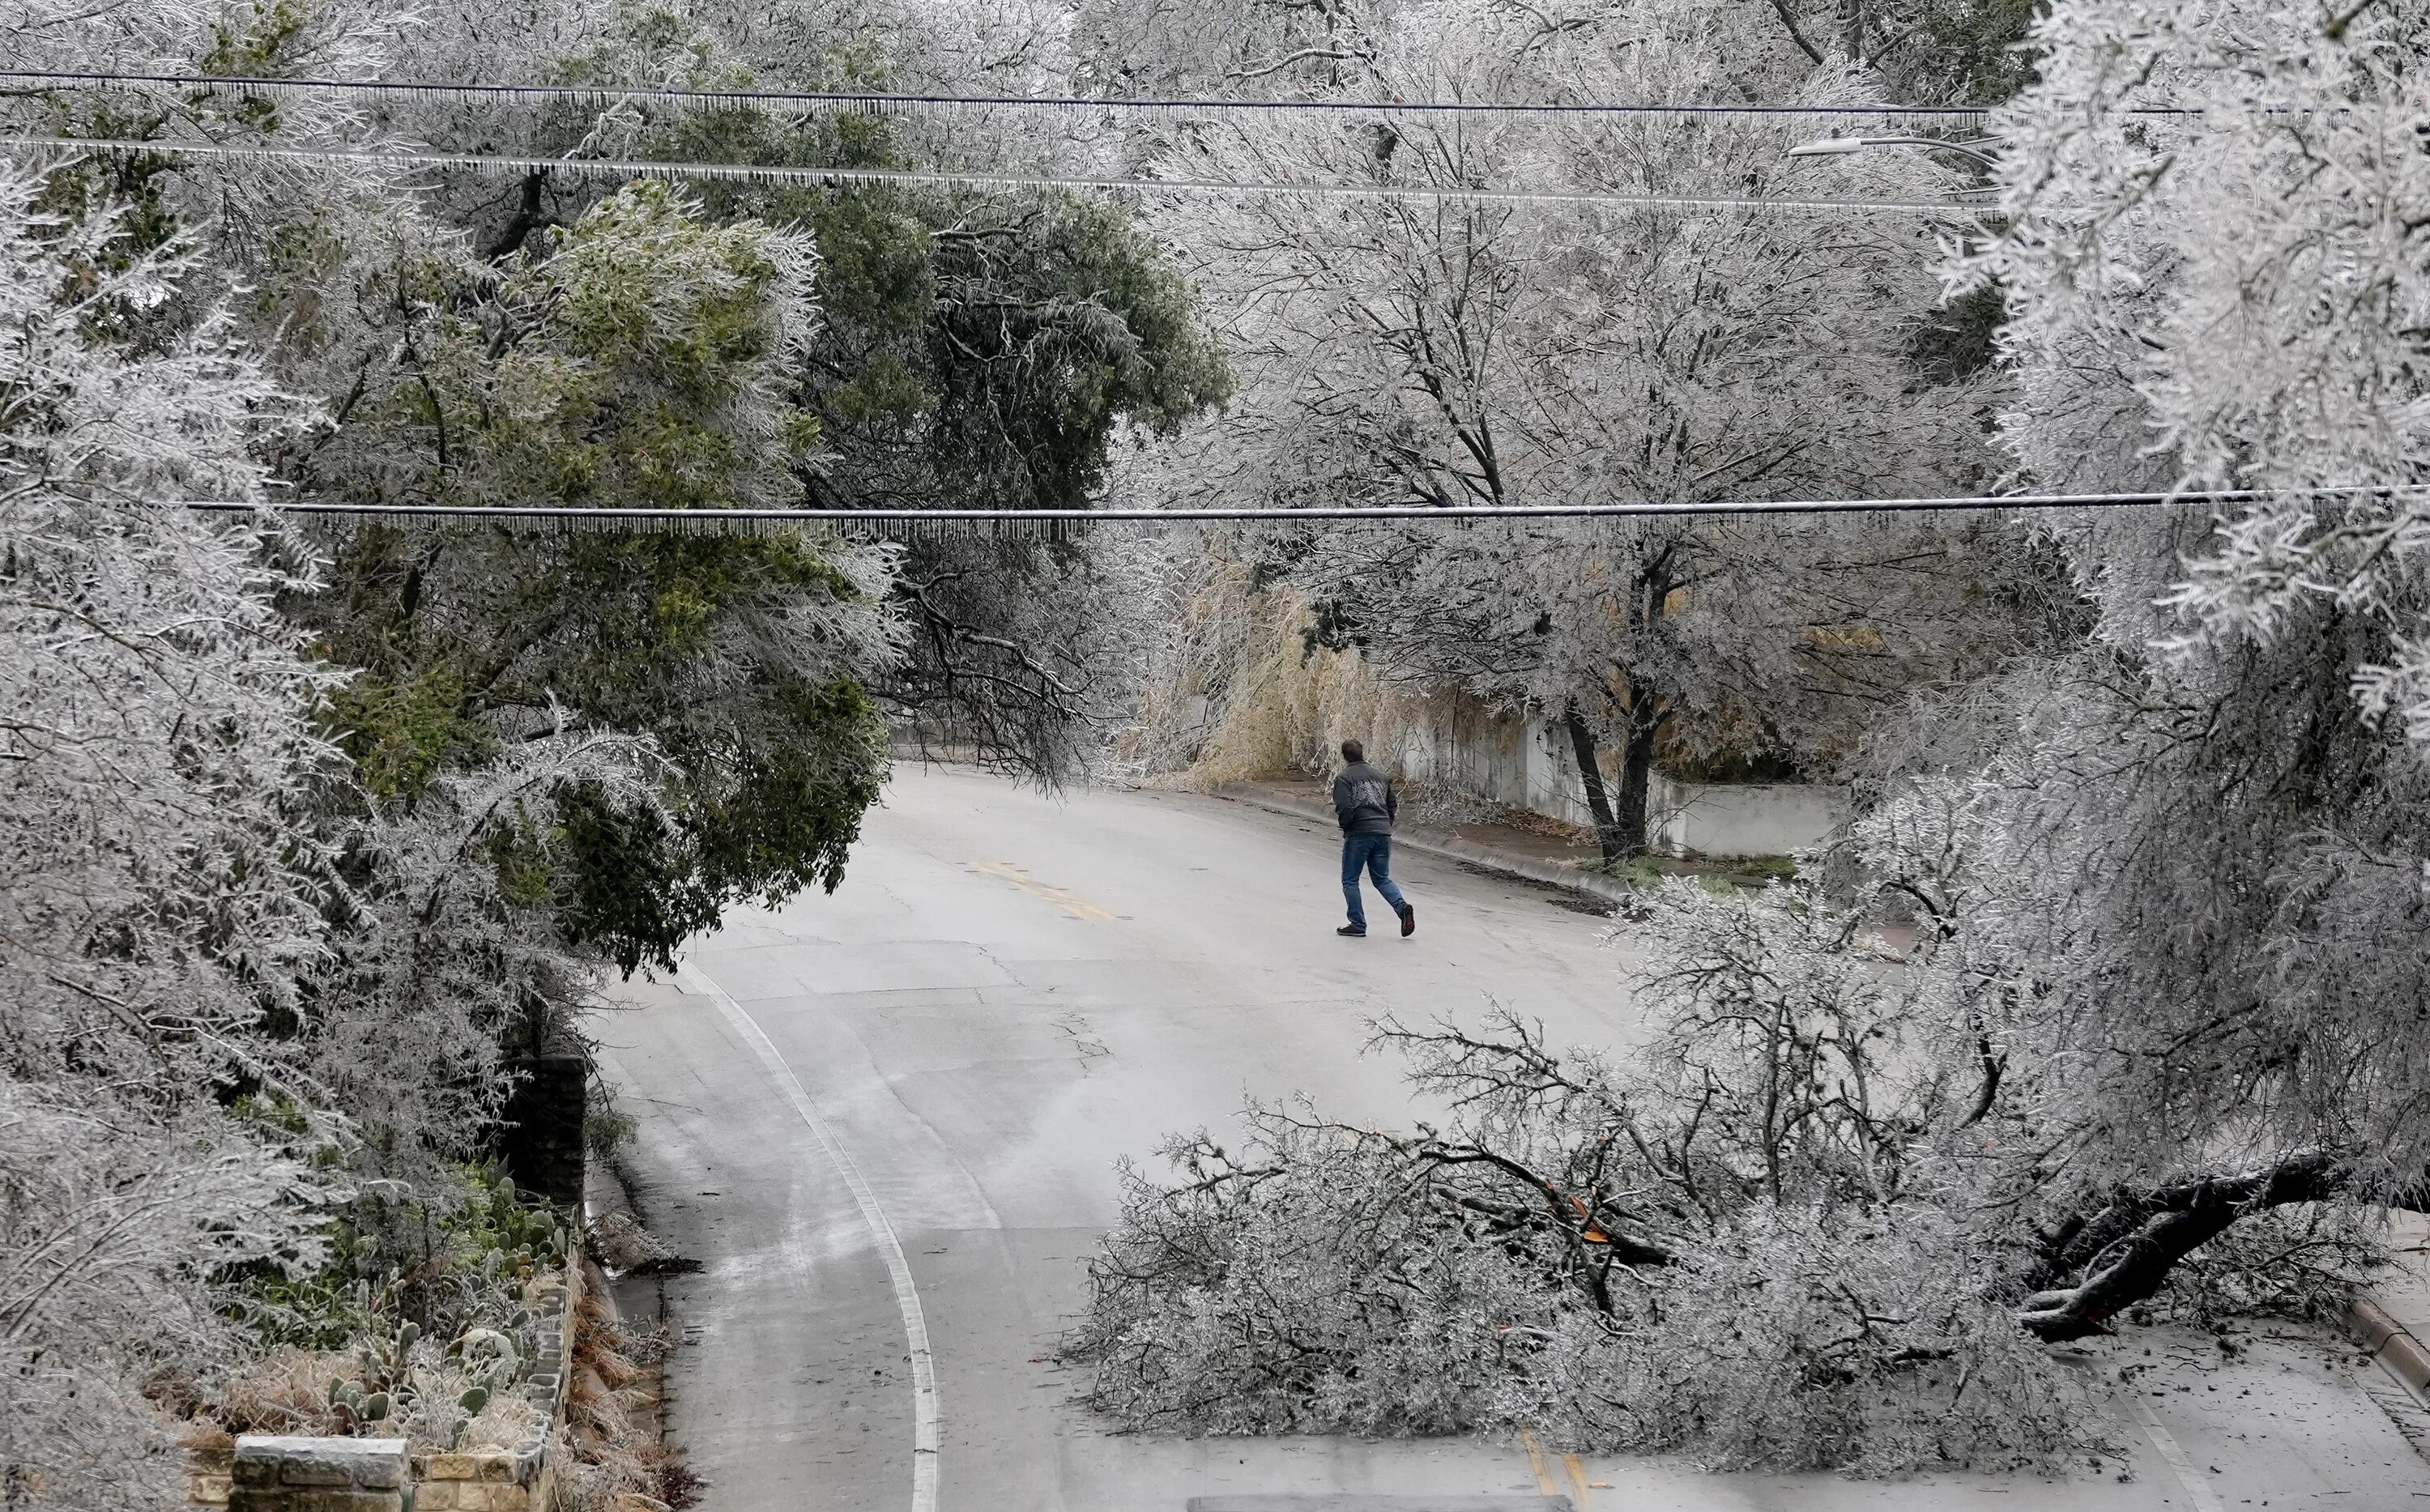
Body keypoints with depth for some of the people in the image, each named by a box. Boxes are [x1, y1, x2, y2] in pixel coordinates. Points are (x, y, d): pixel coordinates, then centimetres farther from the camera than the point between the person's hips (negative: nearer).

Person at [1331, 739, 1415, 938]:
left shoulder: (1344, 778, -3)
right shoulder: (1380, 776, 17)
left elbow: (1344, 808, -15)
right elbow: (1393, 804, 16)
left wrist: (1345, 825, 3)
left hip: (1358, 834, -6)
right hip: (1383, 833, 6)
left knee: (1350, 880, 7)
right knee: (1382, 879, 14)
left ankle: (1358, 924, 5)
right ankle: (1402, 906, -11)